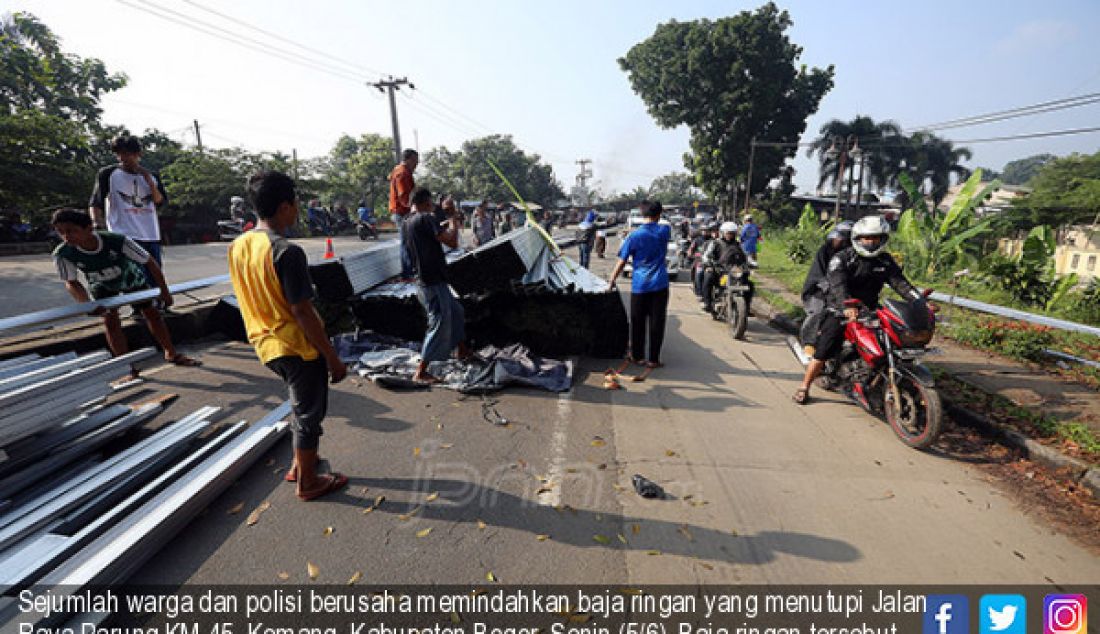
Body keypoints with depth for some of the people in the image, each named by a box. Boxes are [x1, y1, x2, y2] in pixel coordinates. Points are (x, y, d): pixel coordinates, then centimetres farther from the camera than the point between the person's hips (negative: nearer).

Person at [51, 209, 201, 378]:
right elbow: (71, 283, -20)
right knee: (110, 320, -9)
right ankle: (128, 368, -3)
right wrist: (88, 304, -39)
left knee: (152, 312, 4)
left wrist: (164, 291, -23)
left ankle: (171, 354, 19)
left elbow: (149, 262, -29)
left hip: (131, 279, -1)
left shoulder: (117, 241, -41)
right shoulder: (63, 254, -33)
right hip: (102, 287, 1)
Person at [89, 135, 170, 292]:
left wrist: (148, 180, -6)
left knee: (155, 282, 9)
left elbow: (161, 202, 4)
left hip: (151, 237, 4)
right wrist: (97, 222, -19)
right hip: (124, 237, -4)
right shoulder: (108, 174, 4)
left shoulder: (151, 176, 14)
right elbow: (95, 203, -1)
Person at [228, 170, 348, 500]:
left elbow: (250, 300, 12)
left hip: (267, 345, 8)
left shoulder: (237, 247, 3)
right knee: (309, 413, 9)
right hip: (299, 347, -8)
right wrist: (333, 358, -16)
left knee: (302, 406, 26)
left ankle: (300, 463, 41)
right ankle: (307, 482, 24)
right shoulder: (287, 251, -23)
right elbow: (302, 312, -23)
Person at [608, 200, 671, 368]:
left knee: (638, 322, 11)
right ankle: (653, 359, 9)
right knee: (656, 322, 4)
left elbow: (622, 262, -3)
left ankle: (637, 355, 22)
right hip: (660, 284, 1)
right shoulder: (664, 231, 1)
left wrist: (611, 280, 5)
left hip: (640, 285, -1)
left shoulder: (634, 236, -5)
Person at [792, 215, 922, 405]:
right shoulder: (842, 258, -8)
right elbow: (838, 284, -23)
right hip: (839, 312, -5)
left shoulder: (886, 260, 9)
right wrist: (847, 306, -41)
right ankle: (804, 388, 2)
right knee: (822, 353, -11)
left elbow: (900, 283, 1)